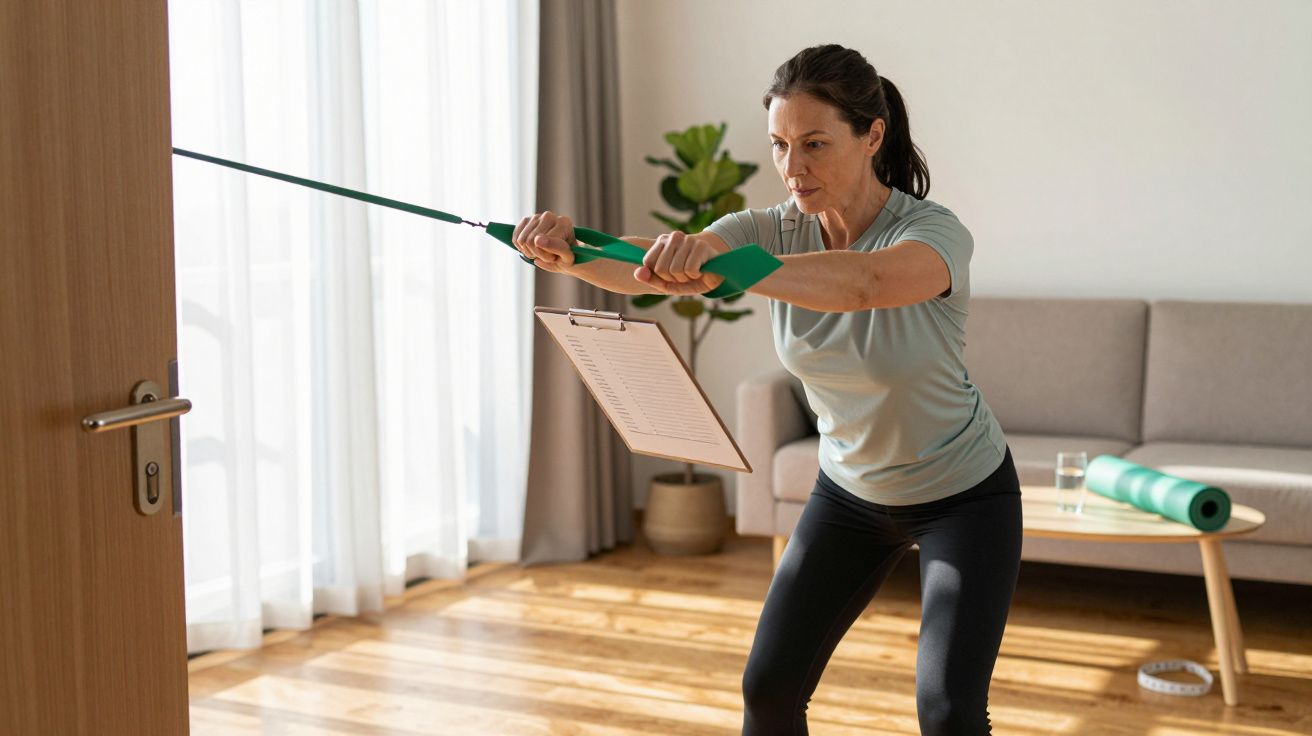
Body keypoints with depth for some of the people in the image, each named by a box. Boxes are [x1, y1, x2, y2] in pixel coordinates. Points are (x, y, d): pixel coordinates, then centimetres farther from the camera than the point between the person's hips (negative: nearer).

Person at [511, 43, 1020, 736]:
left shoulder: (936, 233, -27)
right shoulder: (773, 231, -14)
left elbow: (864, 282, -52)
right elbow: (644, 270, -31)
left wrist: (721, 265, -66)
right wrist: (567, 249, -52)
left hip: (964, 496, -4)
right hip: (848, 491, 5)